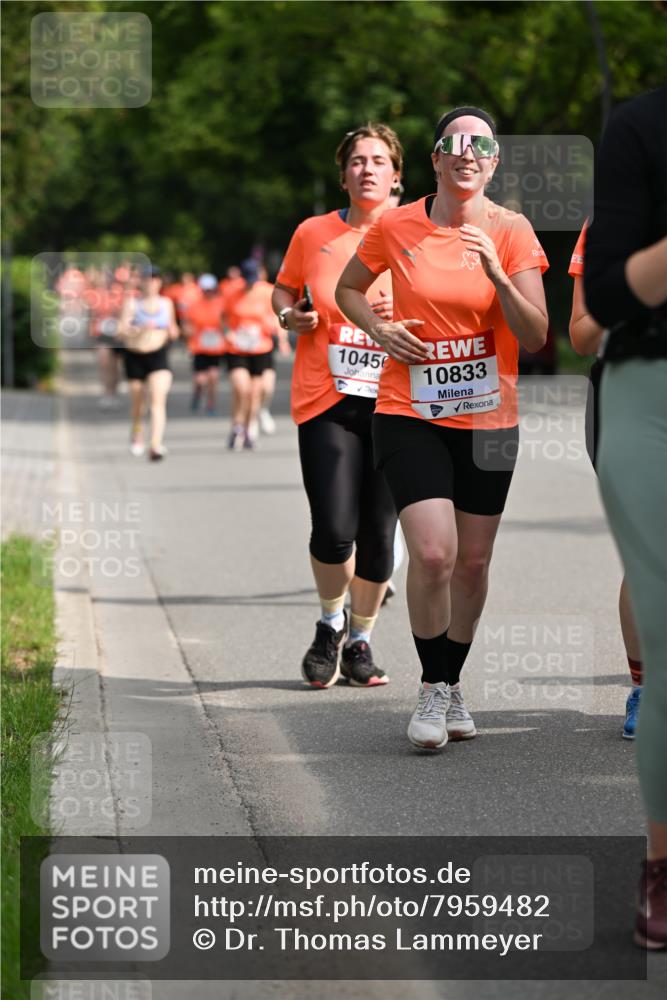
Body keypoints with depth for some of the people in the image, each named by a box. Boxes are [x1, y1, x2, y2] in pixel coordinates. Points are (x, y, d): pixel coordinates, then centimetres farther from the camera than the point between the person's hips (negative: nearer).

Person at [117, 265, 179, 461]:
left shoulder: (166, 303, 6)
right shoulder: (132, 303, -3)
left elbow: (172, 328, 20)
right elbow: (122, 331, -12)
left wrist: (173, 332, -3)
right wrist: (141, 328, -29)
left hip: (159, 356, 0)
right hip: (135, 356, 0)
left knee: (158, 400, -18)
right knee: (137, 401, 14)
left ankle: (155, 446, -29)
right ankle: (137, 435, 45)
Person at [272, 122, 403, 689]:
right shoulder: (313, 234, 7)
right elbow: (284, 289, 22)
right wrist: (290, 315, -1)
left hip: (393, 404, 0)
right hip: (326, 402, 0)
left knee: (378, 534, 1)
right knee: (333, 530, -12)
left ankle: (361, 640, 21)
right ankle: (331, 622, 17)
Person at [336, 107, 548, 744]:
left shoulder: (511, 232, -4)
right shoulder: (397, 227, -3)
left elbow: (535, 338, -8)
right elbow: (348, 289, 15)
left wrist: (498, 277, -23)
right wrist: (380, 331, -4)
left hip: (488, 418, 2)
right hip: (409, 413, -1)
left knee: (473, 560, 8)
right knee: (433, 553, -16)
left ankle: (454, 683, 28)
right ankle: (432, 687, 2)